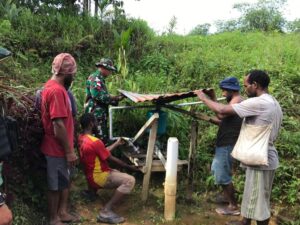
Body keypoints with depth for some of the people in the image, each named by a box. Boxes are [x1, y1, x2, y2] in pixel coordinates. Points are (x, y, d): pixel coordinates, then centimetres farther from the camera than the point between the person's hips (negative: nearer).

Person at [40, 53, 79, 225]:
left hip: (60, 147, 10)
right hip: (57, 149, -10)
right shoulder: (56, 90, -24)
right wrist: (69, 151, -20)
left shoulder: (55, 86, 8)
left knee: (64, 181, 21)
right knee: (56, 185, 7)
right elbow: (58, 125, -26)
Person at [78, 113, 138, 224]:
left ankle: (92, 190, 23)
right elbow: (112, 159, -15)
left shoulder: (81, 138, 5)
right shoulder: (95, 142, -24)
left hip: (91, 175, 10)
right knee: (130, 180, -22)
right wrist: (130, 167, -4)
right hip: (98, 177, -10)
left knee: (119, 174, 29)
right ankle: (106, 212, -21)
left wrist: (117, 143, 21)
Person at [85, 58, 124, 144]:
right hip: (96, 114, -11)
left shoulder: (100, 79, 21)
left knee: (104, 138, 14)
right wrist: (115, 98, -17)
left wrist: (117, 98, 12)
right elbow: (98, 96, -23)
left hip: (100, 114, 11)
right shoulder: (95, 78, -12)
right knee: (102, 139, -10)